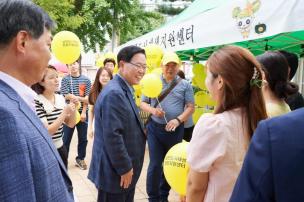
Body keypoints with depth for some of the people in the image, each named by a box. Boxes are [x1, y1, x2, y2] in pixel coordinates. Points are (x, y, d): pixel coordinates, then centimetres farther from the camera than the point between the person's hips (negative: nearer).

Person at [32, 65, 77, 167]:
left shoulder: (60, 98, 3)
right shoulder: (36, 102, -19)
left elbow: (71, 124, 6)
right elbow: (46, 131, -22)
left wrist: (73, 109, -11)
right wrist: (65, 112, -23)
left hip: (60, 147, 7)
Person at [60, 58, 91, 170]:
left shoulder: (86, 80, 3)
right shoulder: (65, 79, -1)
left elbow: (87, 98, -3)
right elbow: (67, 96, -12)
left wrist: (83, 112, -11)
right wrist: (82, 99, -13)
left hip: (82, 112, 2)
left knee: (83, 138, 10)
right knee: (66, 138, 5)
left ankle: (80, 159, 25)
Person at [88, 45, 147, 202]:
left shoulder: (125, 90, 9)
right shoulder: (114, 93, -23)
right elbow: (112, 136, -27)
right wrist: (125, 168, -18)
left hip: (125, 167, 9)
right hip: (115, 170, -9)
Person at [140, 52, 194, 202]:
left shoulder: (185, 85, 1)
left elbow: (190, 107, -1)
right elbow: (142, 103, 5)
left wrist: (178, 120, -17)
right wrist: (153, 110, -16)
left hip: (176, 130, 1)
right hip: (155, 128, -1)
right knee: (155, 164, 1)